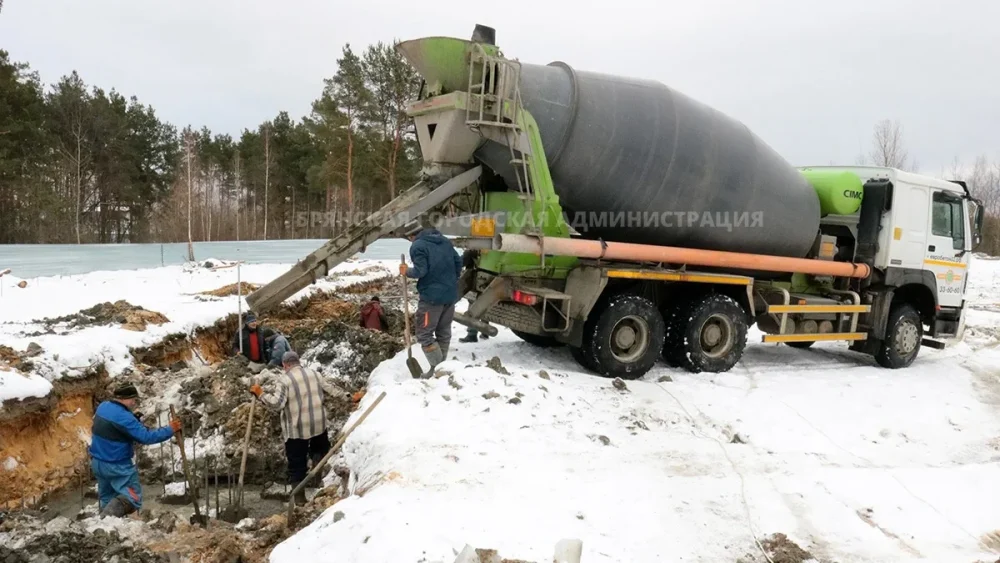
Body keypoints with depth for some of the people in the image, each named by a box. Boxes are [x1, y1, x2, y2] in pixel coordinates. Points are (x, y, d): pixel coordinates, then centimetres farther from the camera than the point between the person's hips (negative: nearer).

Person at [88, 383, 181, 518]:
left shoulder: (103, 406, 1)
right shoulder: (123, 417, -25)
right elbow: (146, 437, -25)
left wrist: (134, 419, -1)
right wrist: (170, 430, -16)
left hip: (97, 461, 9)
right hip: (117, 465, -9)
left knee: (107, 497, 21)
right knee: (132, 497, -6)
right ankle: (107, 518, -25)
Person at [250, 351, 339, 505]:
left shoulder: (285, 380, -10)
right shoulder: (314, 374, 4)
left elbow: (276, 403, -18)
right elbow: (330, 390, 10)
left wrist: (261, 394, -7)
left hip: (296, 429, -3)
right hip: (318, 424, 4)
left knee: (297, 465, 8)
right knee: (320, 450, 28)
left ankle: (299, 499, 11)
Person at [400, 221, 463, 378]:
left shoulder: (418, 245, -8)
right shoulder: (445, 241, 13)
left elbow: (421, 270, -18)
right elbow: (458, 262, 12)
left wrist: (407, 272, 0)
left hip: (432, 296, -7)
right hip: (450, 294, 7)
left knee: (424, 334, 1)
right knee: (444, 333, 16)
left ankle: (437, 368, -4)